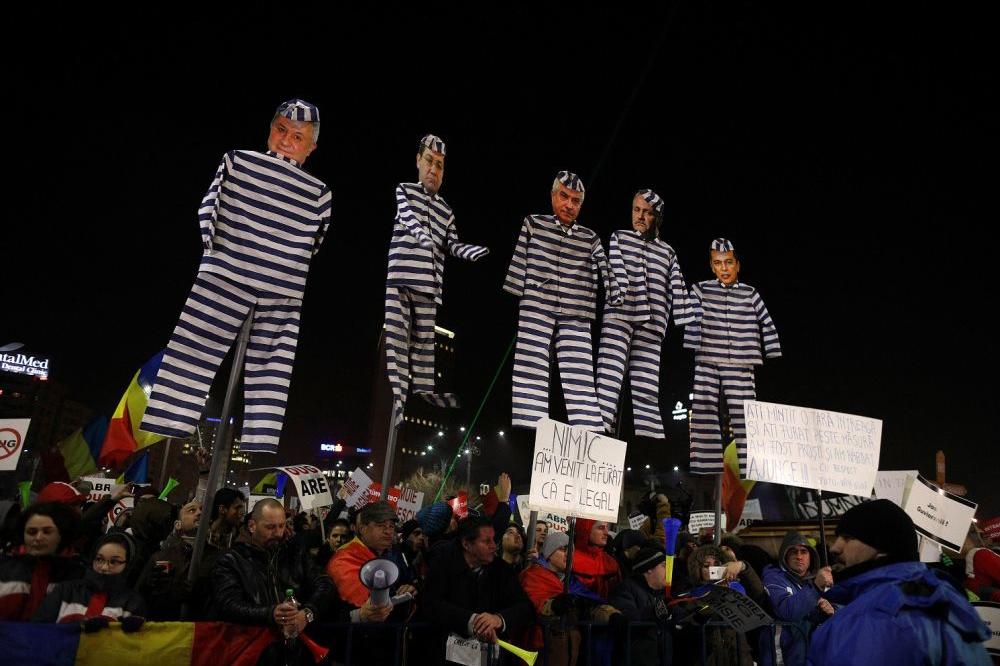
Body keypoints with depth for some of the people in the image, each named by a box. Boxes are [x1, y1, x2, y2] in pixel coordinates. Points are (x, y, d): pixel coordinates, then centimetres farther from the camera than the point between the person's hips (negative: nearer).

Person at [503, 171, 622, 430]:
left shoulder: (590, 239, 17)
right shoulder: (533, 224, 13)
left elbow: (606, 272, 9)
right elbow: (518, 263, 8)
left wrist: (619, 304, -2)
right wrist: (513, 299, 1)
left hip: (575, 316, 2)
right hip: (536, 308, -2)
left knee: (580, 376, -5)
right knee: (532, 369, -8)